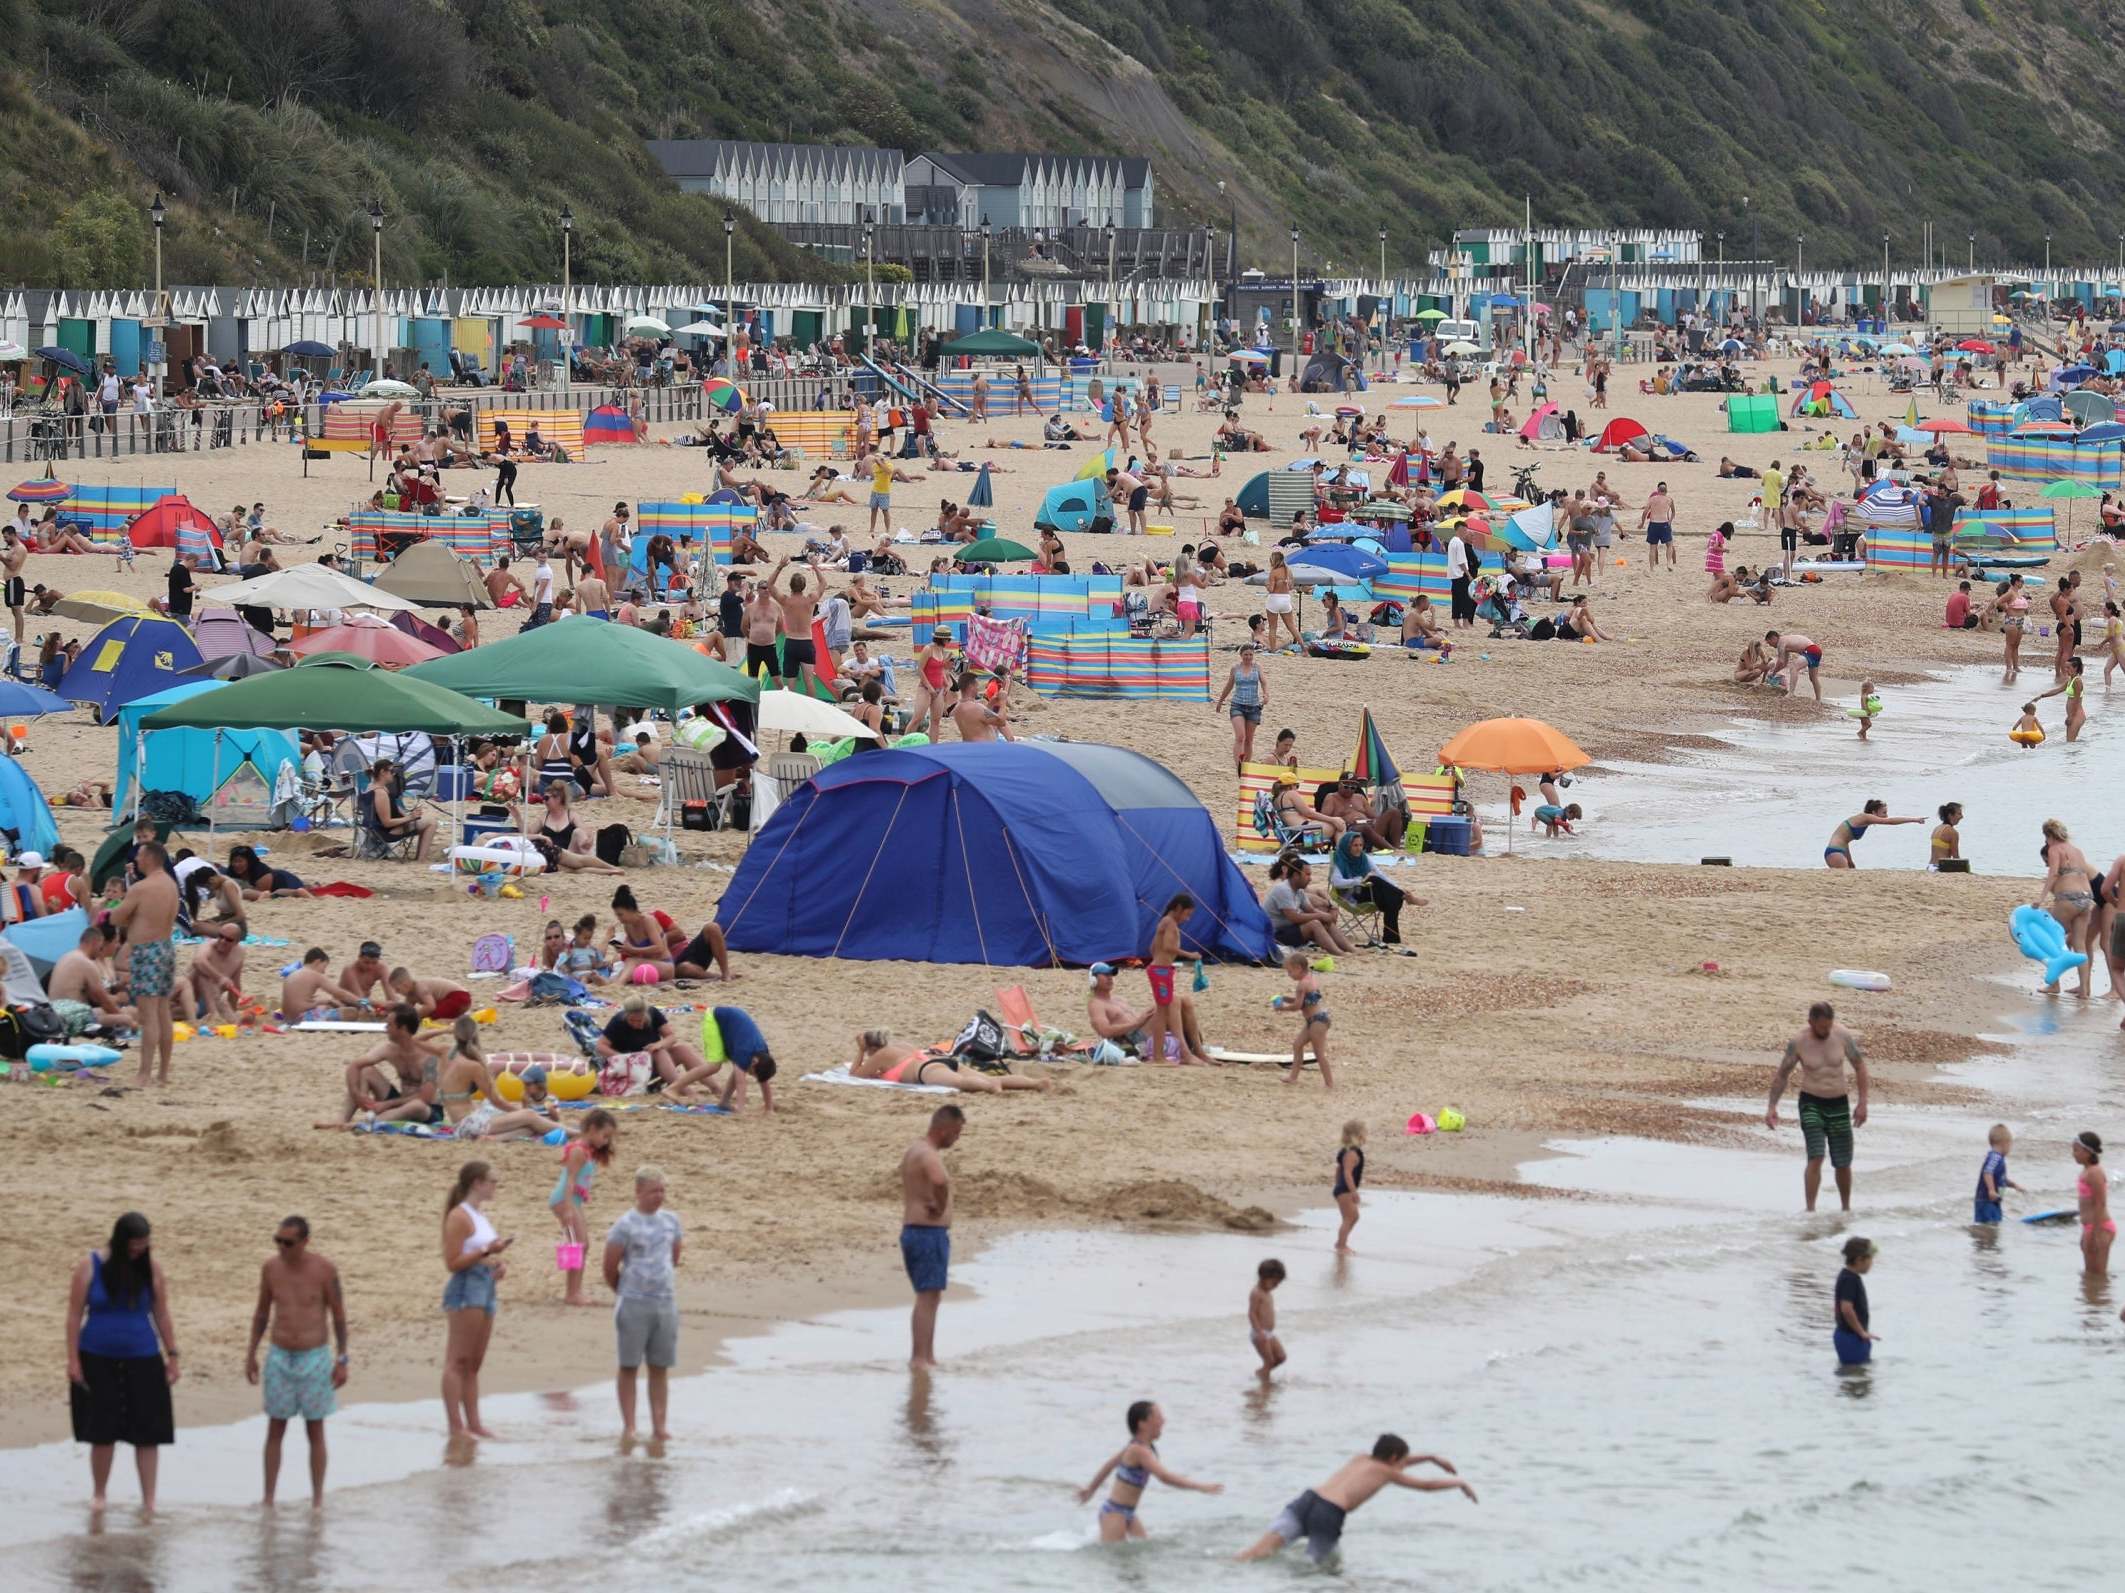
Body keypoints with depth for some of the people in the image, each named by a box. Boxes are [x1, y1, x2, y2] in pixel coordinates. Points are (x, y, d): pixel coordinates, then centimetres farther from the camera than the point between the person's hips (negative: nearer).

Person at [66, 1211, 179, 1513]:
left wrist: (171, 1355, 5)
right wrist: (73, 1360, -7)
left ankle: (149, 1500, 2)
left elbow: (161, 1314, 6)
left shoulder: (151, 1268, -1)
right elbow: (75, 1315, -3)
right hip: (99, 1360, -1)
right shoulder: (91, 1266, -5)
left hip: (142, 1361, 1)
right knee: (103, 1431, 2)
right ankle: (98, 1494, 18)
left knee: (147, 1431, -2)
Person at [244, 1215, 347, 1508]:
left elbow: (339, 1315, -3)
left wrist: (341, 1360, -6)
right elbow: (262, 1312, 11)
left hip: (314, 1359, -2)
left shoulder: (324, 1270, -10)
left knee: (315, 1431, 5)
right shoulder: (271, 1268, -1)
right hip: (279, 1358, 3)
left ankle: (317, 1500, 13)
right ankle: (268, 1500, 9)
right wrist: (251, 1353, 10)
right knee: (275, 1430, 5)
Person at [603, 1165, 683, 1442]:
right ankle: (628, 1426, 6)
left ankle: (659, 1425, 11)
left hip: (665, 1302, 4)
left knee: (660, 1367, 7)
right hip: (633, 1304, -4)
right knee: (629, 1366, 2)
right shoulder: (626, 1225, -9)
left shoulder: (671, 1221, 7)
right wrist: (624, 1290, 9)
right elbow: (610, 1268, -5)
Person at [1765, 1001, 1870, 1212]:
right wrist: (1771, 1107, -8)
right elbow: (1781, 1075, -1)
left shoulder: (1843, 1036, -9)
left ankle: (1846, 1208, 29)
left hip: (1838, 1104, 2)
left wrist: (1863, 1103, -4)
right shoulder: (1798, 1042, -11)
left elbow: (1860, 1066, 1)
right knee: (1816, 1157, -19)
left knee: (1843, 1163, 8)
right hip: (1811, 1103, -2)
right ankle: (1810, 1210, -18)